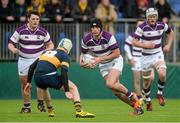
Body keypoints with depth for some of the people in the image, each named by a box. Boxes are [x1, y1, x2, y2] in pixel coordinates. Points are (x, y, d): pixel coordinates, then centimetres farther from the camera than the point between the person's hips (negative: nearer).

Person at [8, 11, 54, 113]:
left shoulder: (43, 32, -5)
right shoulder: (20, 31, -10)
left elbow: (50, 44, 8)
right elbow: (11, 44, -5)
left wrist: (47, 49, -15)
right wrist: (13, 49, -28)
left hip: (39, 58, -1)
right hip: (24, 60, 1)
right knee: (24, 83, 4)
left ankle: (40, 103, -5)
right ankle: (27, 106, 17)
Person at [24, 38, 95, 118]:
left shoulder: (47, 52, 28)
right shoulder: (65, 56, 10)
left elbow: (32, 67, 24)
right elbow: (64, 73, -7)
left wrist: (28, 82, 29)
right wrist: (66, 91, -12)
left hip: (37, 78, 6)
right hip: (49, 77, -6)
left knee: (44, 87, 41)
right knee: (73, 88, 8)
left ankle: (50, 111, 39)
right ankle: (79, 111, -9)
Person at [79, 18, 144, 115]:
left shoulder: (108, 37, -25)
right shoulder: (86, 40, -13)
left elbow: (117, 54, -21)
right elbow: (83, 53, 5)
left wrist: (100, 59, -26)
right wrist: (81, 62, -17)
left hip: (115, 61, -5)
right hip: (103, 65, 5)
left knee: (110, 84, -27)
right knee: (116, 91, -5)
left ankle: (131, 95, -4)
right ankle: (136, 106, 9)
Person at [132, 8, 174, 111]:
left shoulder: (162, 25, -5)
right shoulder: (142, 27, -16)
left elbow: (171, 32, 15)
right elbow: (134, 41, -18)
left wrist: (168, 45, 2)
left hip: (158, 55, 1)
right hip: (146, 57, -1)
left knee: (162, 74, -24)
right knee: (147, 82, 8)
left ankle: (160, 93, 3)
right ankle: (148, 101, 32)